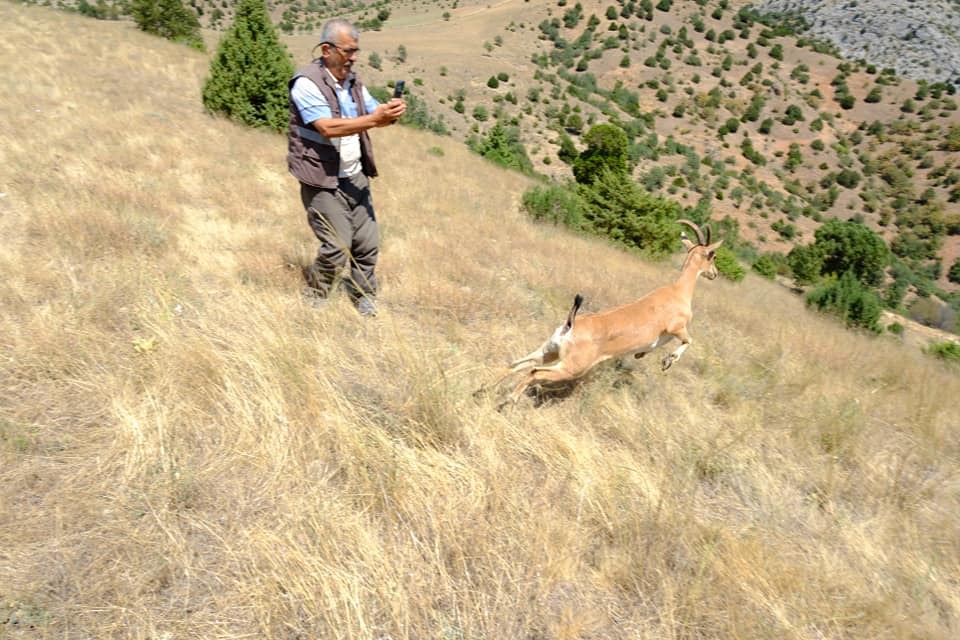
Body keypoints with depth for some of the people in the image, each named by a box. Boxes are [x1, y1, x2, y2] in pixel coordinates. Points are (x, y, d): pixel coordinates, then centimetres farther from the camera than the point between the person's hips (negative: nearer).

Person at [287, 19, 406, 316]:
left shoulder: (352, 81, 12)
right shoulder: (307, 83, -12)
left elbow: (374, 112, 11)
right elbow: (328, 127, -24)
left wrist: (391, 112, -13)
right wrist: (374, 119, -28)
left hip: (355, 178, 7)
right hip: (323, 182, -7)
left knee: (368, 244, 6)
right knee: (337, 249, -8)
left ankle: (365, 304, 24)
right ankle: (313, 302, 18)